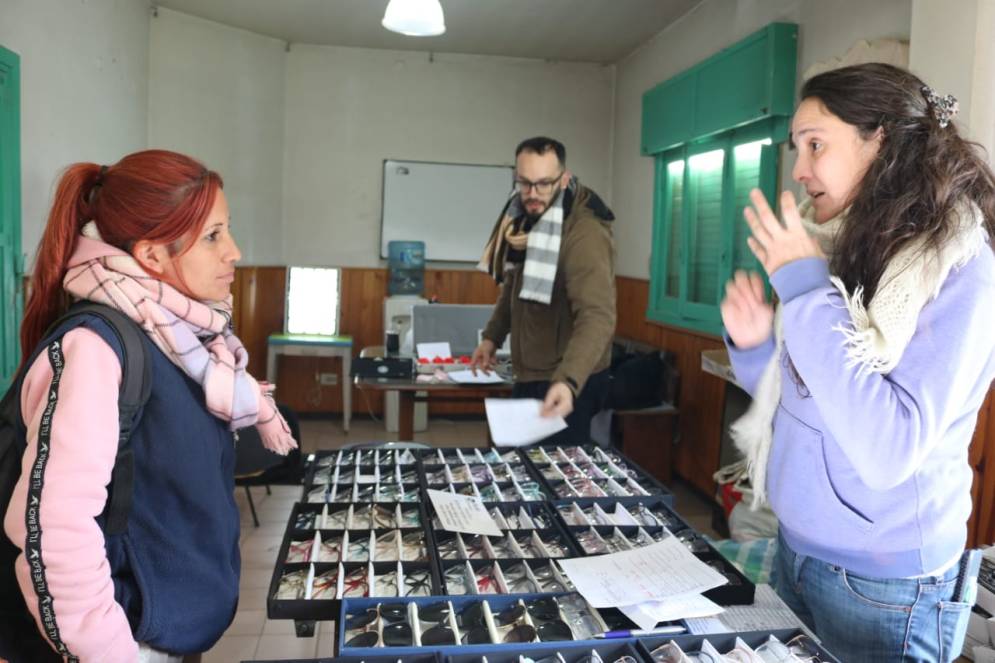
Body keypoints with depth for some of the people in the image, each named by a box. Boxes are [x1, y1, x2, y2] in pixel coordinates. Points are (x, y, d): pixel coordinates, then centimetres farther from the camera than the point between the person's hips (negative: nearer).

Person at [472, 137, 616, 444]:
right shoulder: (525, 217, 4)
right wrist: (492, 336, 14)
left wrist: (568, 381, -48)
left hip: (567, 383, -9)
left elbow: (597, 317, -35)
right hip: (528, 376, 9)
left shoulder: (584, 232, -25)